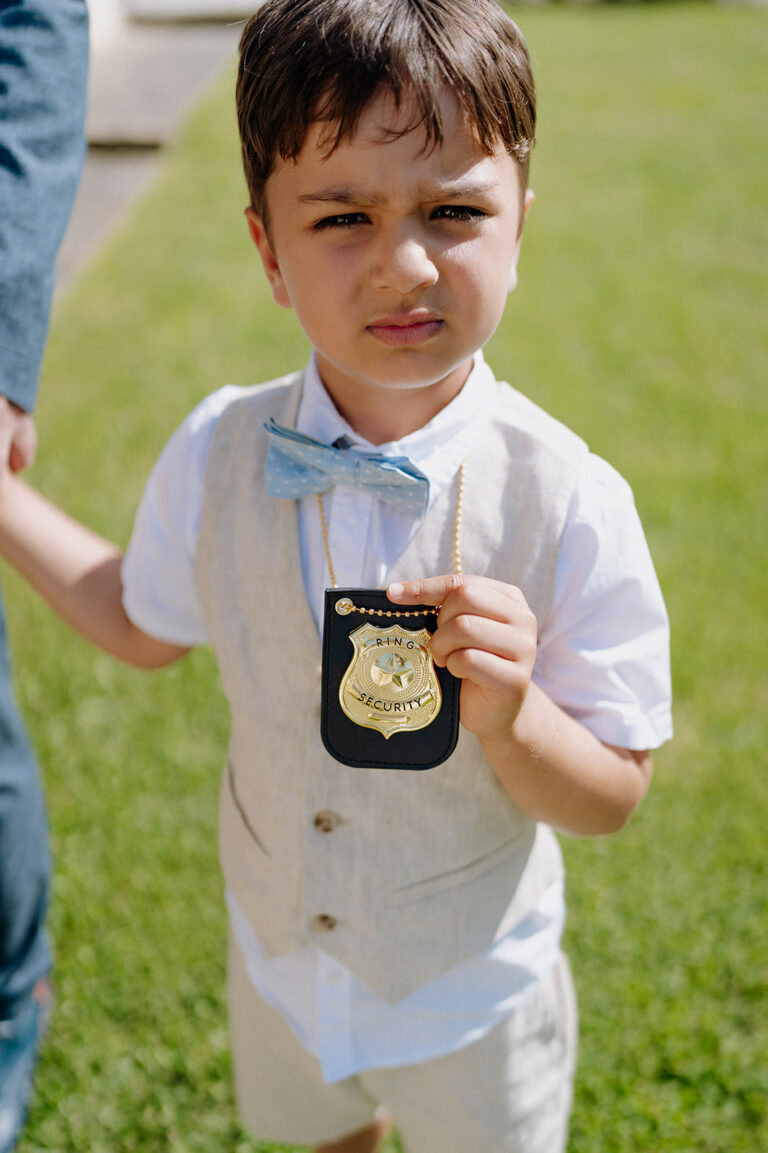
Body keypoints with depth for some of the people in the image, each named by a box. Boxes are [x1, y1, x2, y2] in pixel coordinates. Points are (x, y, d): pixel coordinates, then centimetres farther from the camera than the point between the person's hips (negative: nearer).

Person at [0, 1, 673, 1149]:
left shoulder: (570, 502, -28)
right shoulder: (214, 453, -18)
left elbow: (611, 797, -20)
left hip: (473, 996, -3)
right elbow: (145, 621, 2)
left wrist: (510, 717, -39)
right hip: (279, 957, 4)